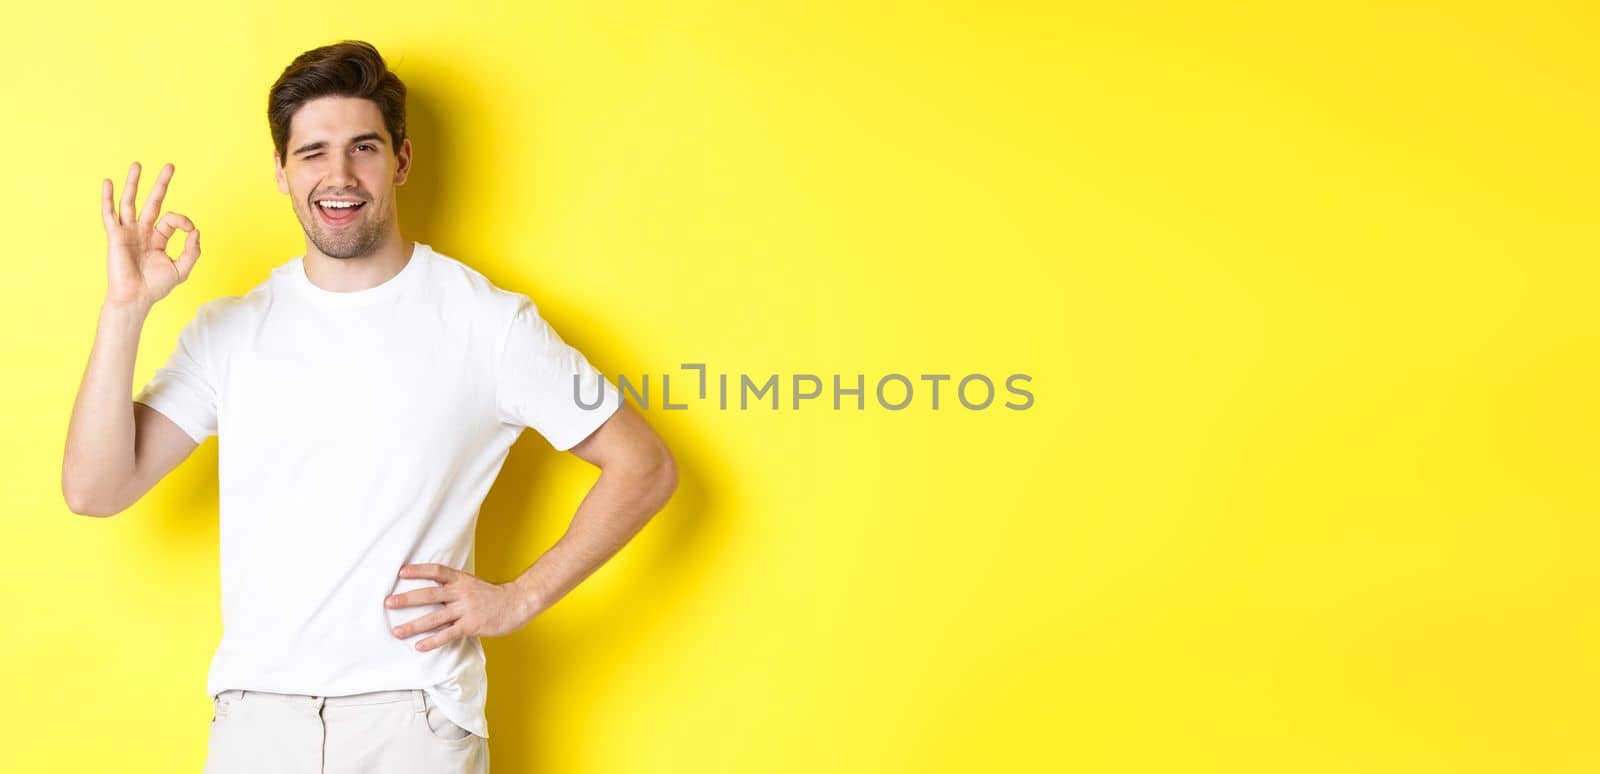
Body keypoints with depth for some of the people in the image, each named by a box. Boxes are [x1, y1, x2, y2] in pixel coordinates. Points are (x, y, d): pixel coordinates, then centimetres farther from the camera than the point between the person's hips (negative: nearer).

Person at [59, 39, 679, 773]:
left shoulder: (486, 321, -6)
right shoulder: (229, 329, 4)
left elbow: (645, 468, -2)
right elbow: (94, 490, -3)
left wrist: (518, 599, -7)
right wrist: (124, 309, -12)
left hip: (415, 714, -3)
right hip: (255, 713, 3)